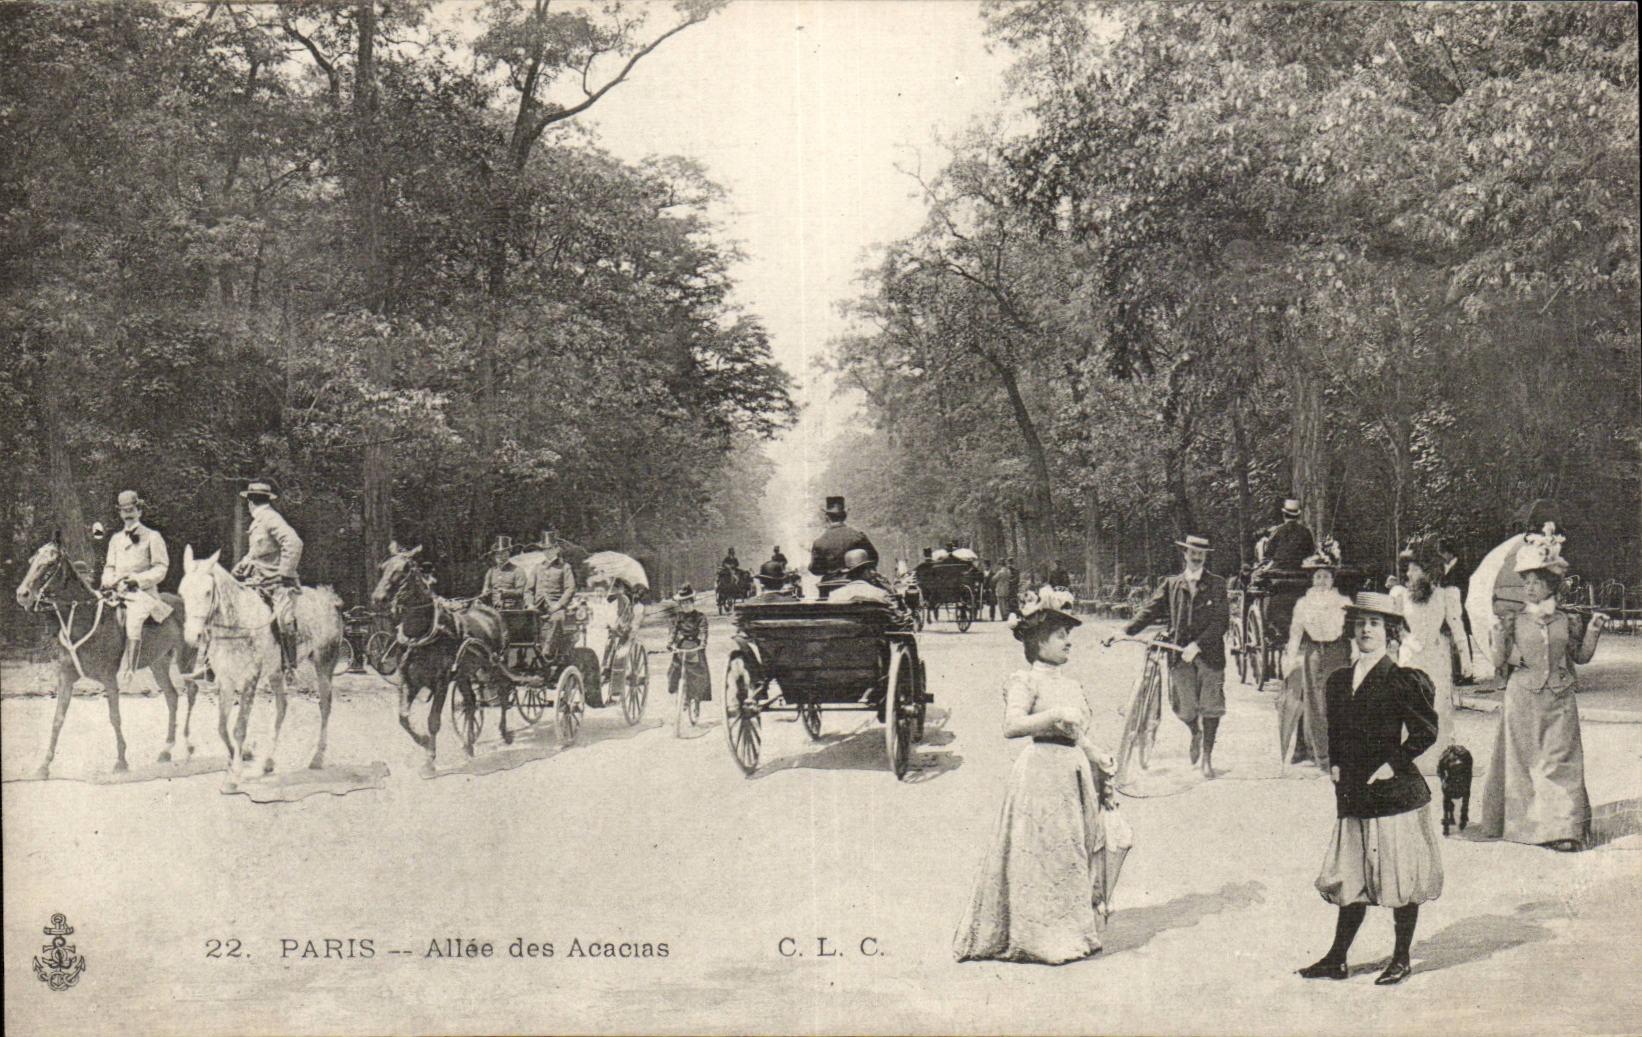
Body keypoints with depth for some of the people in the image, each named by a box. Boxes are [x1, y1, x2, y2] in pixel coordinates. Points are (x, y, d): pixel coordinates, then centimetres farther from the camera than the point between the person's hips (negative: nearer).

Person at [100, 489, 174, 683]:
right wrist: (108, 581, 1)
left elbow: (160, 569, -2)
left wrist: (137, 578, -16)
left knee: (133, 618, -32)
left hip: (143, 592, -6)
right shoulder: (116, 539, 21)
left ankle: (128, 667, -38)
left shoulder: (152, 537, 4)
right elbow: (109, 567, 24)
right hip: (117, 591, 6)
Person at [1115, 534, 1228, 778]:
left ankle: (1207, 756, 14)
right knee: (1183, 707, 2)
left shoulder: (1217, 585, 2)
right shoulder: (1171, 585, 10)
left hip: (1209, 654, -2)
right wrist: (1124, 633, -5)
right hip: (1179, 655, 2)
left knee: (1210, 706, 0)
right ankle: (1196, 733, 36)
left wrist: (1197, 645, -18)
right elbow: (1149, 611, 7)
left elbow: (1220, 621, -7)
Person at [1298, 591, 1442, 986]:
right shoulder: (1338, 681, 11)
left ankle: (1401, 960, 15)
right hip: (1353, 795, 6)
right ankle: (1336, 959, 16)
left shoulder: (1403, 680, -8)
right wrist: (1334, 764, 8)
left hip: (1396, 791, -5)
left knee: (1401, 879, 3)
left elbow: (1426, 731, -8)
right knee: (1350, 879, 10)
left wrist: (1394, 764, -13)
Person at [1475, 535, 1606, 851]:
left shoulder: (1567, 622, 5)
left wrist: (1593, 632, -1)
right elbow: (1499, 660, 4)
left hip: (1559, 700, 0)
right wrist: (1501, 638, -13)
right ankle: (1526, 823, 13)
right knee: (1522, 760, 3)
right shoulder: (1516, 623, 3)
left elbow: (1581, 656, 12)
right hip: (1522, 700, 0)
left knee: (1560, 760, -2)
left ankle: (1563, 827, 0)